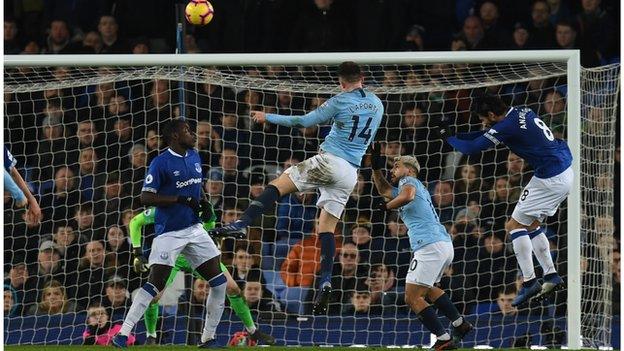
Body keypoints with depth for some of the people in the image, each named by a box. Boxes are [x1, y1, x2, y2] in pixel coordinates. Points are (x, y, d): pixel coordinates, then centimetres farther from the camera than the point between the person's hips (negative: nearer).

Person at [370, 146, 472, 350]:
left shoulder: (409, 181, 3)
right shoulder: (415, 187, 30)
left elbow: (407, 196, -22)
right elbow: (383, 190, 44)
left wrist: (387, 206, -6)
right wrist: (376, 167, 35)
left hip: (429, 247, -10)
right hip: (445, 244, 10)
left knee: (413, 297, -6)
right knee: (426, 289, 31)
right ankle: (459, 324, 23)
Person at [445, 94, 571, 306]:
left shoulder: (506, 127, -17)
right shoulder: (522, 112, 10)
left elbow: (471, 149, -13)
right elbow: (488, 135, 24)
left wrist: (449, 138, 6)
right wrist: (457, 136, 18)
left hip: (550, 180, -10)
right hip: (566, 173, 10)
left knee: (514, 225, -1)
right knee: (531, 225, 19)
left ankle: (529, 282, -5)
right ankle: (551, 277, 16)